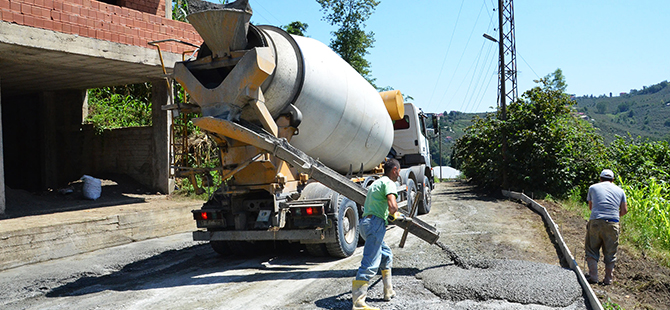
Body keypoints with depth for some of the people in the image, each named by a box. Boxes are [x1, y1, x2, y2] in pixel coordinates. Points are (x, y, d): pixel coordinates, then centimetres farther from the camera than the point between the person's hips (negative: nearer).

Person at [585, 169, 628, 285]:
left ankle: (593, 276, 2)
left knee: (591, 250, 8)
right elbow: (624, 210, 10)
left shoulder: (593, 187, 11)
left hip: (595, 222, -1)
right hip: (613, 224, 1)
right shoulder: (620, 190, 15)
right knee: (610, 253, 11)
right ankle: (608, 279, 14)